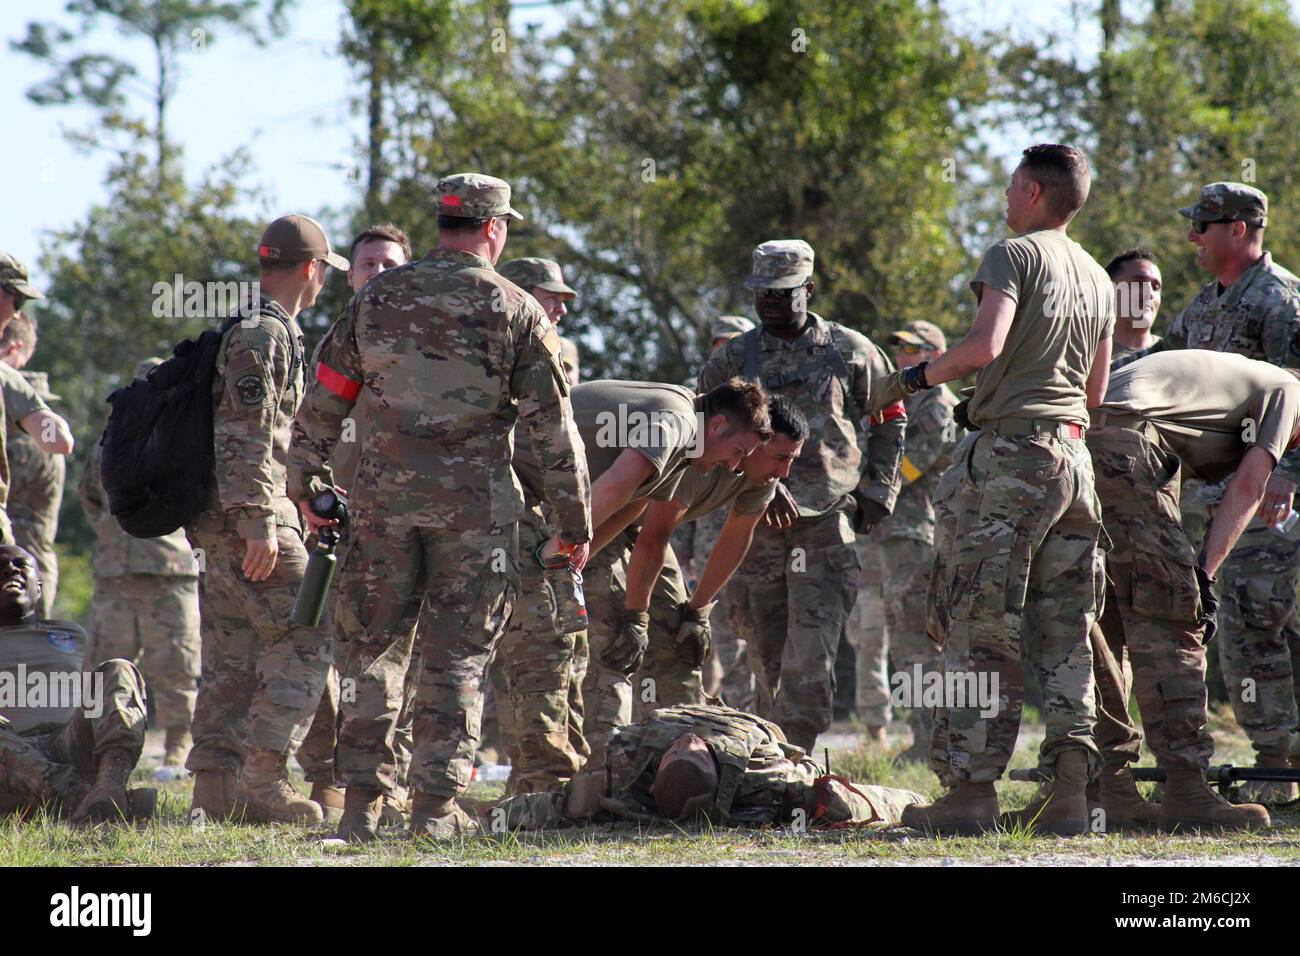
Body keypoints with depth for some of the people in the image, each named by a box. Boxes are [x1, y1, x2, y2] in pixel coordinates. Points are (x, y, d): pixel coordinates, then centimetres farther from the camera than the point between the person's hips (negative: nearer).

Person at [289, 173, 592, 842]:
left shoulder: (378, 297, 6)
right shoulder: (514, 310, -2)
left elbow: (322, 402, 9)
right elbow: (553, 428, -2)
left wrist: (306, 484, 19)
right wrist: (574, 522, 5)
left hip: (384, 497, 2)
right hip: (475, 504, -2)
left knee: (373, 647, 10)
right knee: (455, 656, 4)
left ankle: (362, 803, 7)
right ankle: (435, 806, 1)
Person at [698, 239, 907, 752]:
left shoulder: (851, 352, 5)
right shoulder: (733, 359, 8)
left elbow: (890, 421, 16)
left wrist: (877, 493, 7)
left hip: (828, 522, -2)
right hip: (756, 523, 2)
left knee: (811, 656, -11)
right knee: (766, 654, 6)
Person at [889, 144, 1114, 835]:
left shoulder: (1014, 255, -5)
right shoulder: (1098, 279, 18)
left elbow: (985, 345, -19)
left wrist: (917, 376, -4)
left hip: (1010, 454, -7)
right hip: (1074, 455, 7)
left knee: (980, 628, -5)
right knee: (1065, 634, 7)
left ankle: (971, 791, -7)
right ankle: (1070, 791, 0)